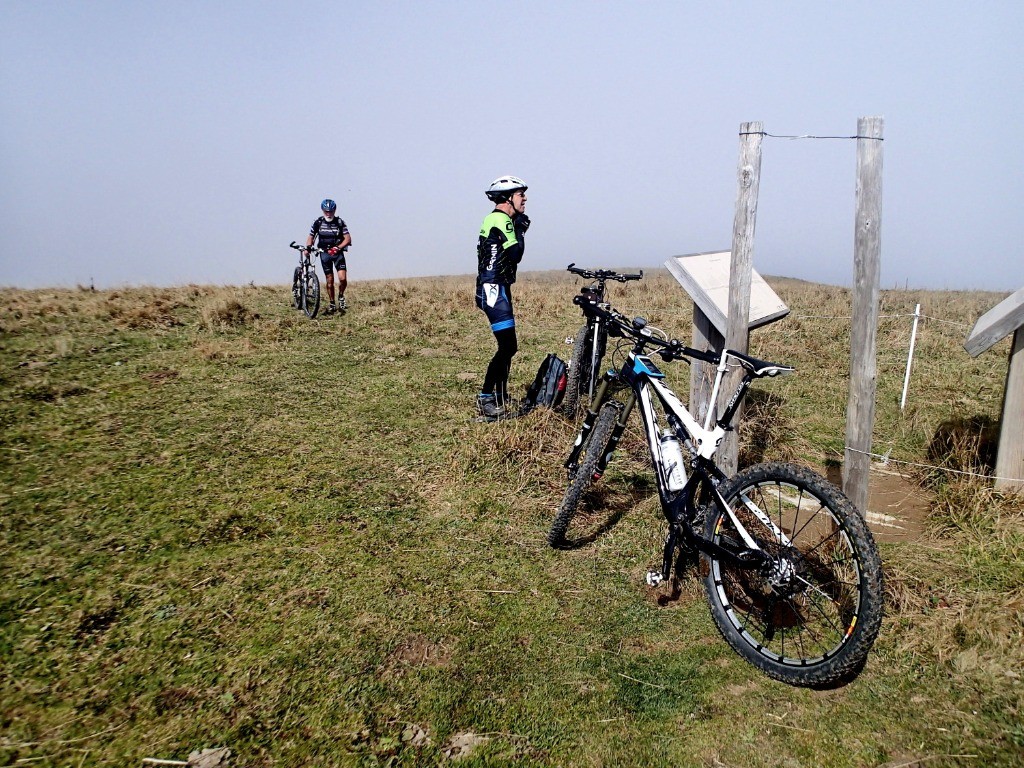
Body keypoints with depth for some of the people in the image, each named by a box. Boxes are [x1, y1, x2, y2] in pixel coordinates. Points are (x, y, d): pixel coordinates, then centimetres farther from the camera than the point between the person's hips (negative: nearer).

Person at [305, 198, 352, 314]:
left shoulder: (340, 222, -5)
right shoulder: (318, 222, -1)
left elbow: (348, 239, -11)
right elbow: (311, 237, 5)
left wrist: (338, 248, -25)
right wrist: (308, 247, -15)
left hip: (337, 253, -1)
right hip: (325, 253, 1)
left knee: (343, 279, -15)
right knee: (329, 280, 2)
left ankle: (341, 297, 13)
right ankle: (331, 305, 14)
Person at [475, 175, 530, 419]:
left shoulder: (503, 220, 19)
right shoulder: (499, 220, -13)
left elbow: (511, 257, 19)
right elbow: (515, 255, -21)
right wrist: (520, 230, -7)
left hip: (498, 289, 11)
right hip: (494, 289, -11)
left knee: (507, 346, 13)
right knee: (508, 346, -12)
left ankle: (500, 397, 21)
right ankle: (485, 398, -4)